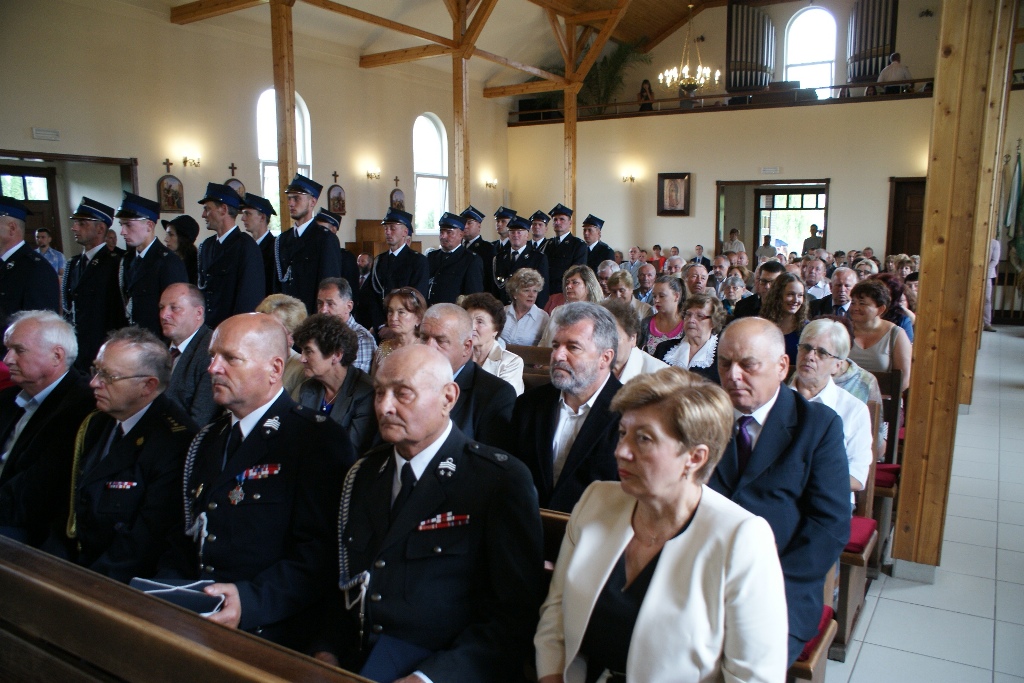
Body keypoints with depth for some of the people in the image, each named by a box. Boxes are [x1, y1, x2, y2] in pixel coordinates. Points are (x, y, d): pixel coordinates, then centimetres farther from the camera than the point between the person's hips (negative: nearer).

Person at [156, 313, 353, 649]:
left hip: (266, 632, -7)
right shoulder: (207, 439, 18)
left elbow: (320, 554, -15)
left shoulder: (319, 440, -9)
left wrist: (249, 600, -24)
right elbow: (187, 533, 19)